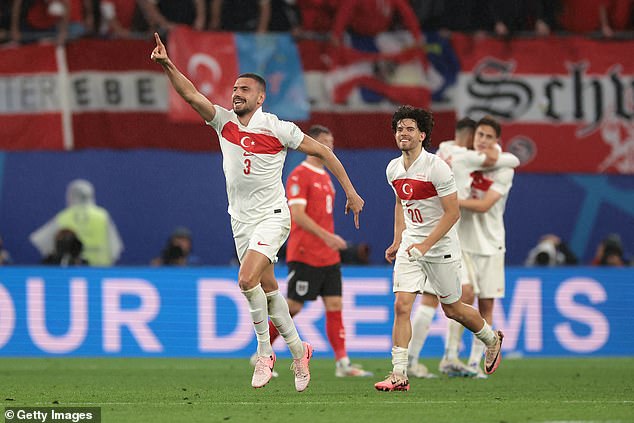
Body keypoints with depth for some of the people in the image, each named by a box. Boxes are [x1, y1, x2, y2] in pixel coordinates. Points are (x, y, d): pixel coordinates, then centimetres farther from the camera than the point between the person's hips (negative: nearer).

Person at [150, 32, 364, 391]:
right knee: (268, 288, 11)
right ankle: (298, 351, 25)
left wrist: (350, 191, -3)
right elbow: (192, 95, -8)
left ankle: (265, 351, -10)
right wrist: (167, 66, -24)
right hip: (241, 220, 6)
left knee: (248, 280, -22)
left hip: (272, 216, -6)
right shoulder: (224, 121, 3)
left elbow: (322, 151, -3)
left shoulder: (278, 129, -9)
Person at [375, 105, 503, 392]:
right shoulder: (393, 169, 4)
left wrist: (426, 245, -22)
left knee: (452, 309, 10)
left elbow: (453, 212, -17)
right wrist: (397, 241, 17)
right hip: (410, 246, 5)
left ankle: (492, 339, 39)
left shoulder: (437, 168, -17)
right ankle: (399, 374, -12)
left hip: (441, 247, -5)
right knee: (401, 306, -12)